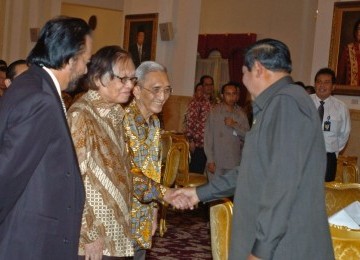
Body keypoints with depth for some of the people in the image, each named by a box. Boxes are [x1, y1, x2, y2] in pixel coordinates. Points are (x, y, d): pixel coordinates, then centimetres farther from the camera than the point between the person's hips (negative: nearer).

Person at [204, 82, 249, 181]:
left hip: (235, 162, 2)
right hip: (216, 162, -2)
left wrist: (235, 125, -12)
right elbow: (208, 137, -4)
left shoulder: (241, 114, 7)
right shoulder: (214, 112, -3)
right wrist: (210, 160, -7)